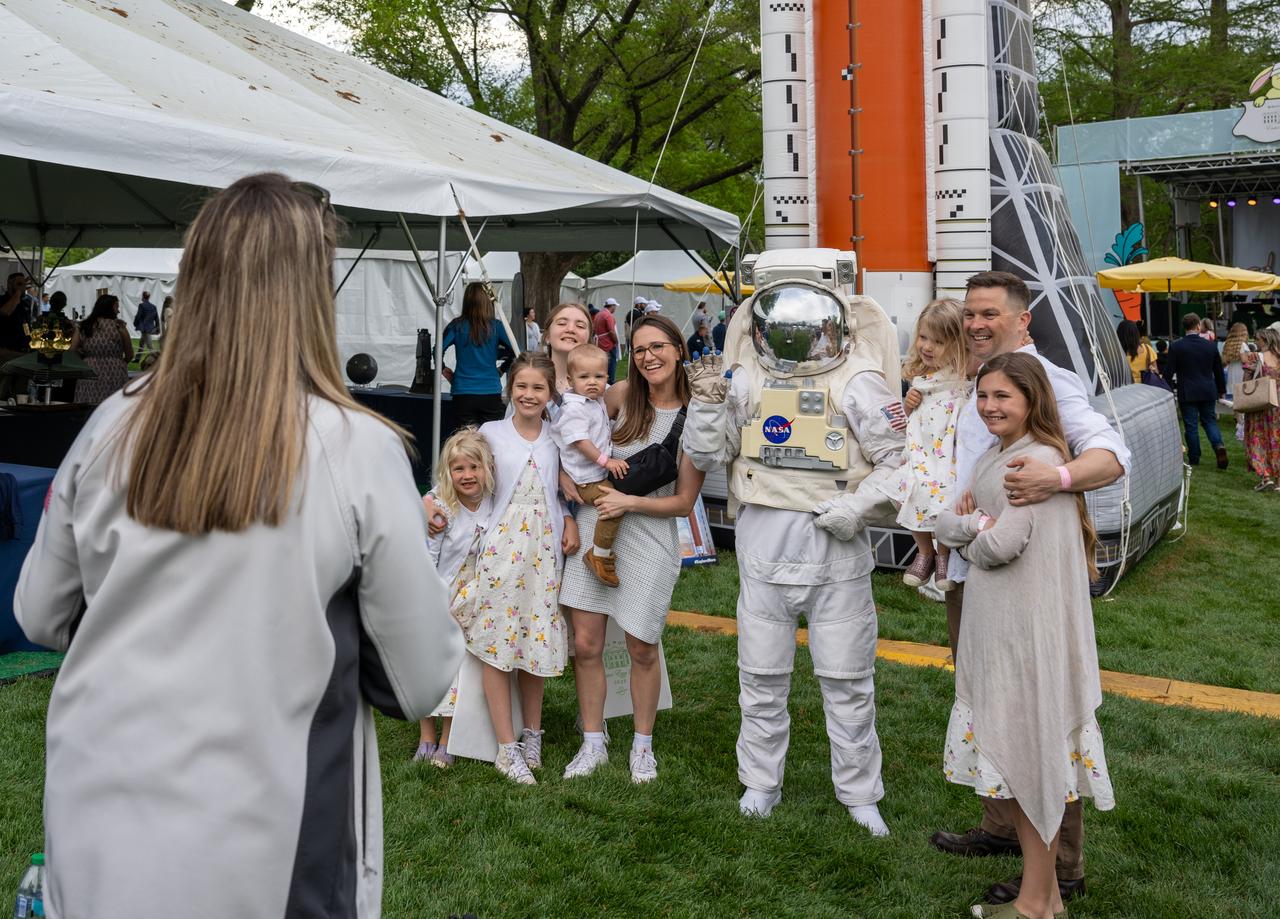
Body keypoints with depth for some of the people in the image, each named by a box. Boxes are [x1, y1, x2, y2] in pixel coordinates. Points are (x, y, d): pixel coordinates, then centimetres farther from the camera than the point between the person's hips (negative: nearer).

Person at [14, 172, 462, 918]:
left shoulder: (114, 430, -6)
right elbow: (420, 681, -11)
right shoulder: (359, 450, -17)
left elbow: (41, 616, 9)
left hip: (95, 830, 3)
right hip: (260, 854, -3)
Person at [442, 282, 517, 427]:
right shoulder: (496, 327, -1)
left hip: (463, 395, 0)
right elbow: (517, 352, -5)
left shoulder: (457, 326, -1)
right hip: (491, 394, 0)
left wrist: (446, 372, 8)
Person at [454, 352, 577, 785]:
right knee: (496, 643, -2)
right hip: (500, 549, -2)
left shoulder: (557, 437, 7)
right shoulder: (491, 433, 2)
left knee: (537, 641, 7)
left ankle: (532, 734, 25)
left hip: (544, 552, 2)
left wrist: (570, 521, -1)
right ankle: (507, 748, 7)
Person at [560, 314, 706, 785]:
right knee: (585, 644, 3)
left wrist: (630, 502, -16)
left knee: (642, 650, 7)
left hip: (650, 534, -2)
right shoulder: (623, 394, -1)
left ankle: (643, 746, 28)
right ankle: (593, 744, 20)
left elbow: (684, 501, -5)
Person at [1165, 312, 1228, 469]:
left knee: (1191, 425, 5)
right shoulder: (1211, 345, 0)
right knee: (1210, 421, 15)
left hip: (1187, 393, -2)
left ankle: (1194, 458, 11)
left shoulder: (1175, 347, -9)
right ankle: (1218, 445, -8)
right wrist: (1221, 390, 21)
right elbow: (1218, 370, 9)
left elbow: (1168, 372, -7)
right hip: (1208, 392, 3)